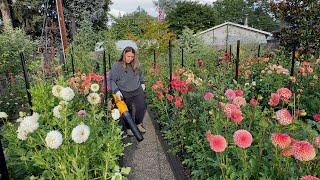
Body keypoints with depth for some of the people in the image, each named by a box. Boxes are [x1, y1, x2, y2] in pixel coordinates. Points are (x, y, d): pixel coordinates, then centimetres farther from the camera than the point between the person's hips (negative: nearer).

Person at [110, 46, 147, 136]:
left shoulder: (136, 65, 0)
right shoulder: (116, 66, -13)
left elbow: (140, 74, 20)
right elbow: (112, 80, -10)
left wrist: (142, 83, 14)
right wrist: (116, 91, -18)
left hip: (138, 91, 4)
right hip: (124, 94, -4)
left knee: (142, 107, 6)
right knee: (127, 112, 8)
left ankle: (138, 123, 33)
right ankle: (128, 128, 32)